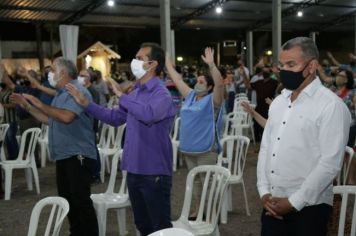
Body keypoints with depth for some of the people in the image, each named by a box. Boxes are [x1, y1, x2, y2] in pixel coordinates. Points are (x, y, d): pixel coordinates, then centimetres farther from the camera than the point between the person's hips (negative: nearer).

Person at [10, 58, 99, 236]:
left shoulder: (77, 91, -14)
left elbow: (66, 117, -30)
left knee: (81, 200, -6)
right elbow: (49, 120, 18)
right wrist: (27, 106, 14)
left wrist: (39, 104, -21)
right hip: (63, 156, 10)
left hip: (77, 155, -10)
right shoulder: (61, 94, 18)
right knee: (67, 199, 16)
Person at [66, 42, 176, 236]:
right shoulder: (135, 93, 11)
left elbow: (148, 114, -37)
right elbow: (115, 117, 20)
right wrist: (86, 103, 14)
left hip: (154, 172, -8)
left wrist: (121, 96, -25)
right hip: (134, 170, 9)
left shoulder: (161, 94, -16)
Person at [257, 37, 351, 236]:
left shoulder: (331, 105, -11)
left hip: (308, 207, -5)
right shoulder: (278, 102, 10)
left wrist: (294, 202, -15)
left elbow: (330, 163, -16)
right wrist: (264, 191, 0)